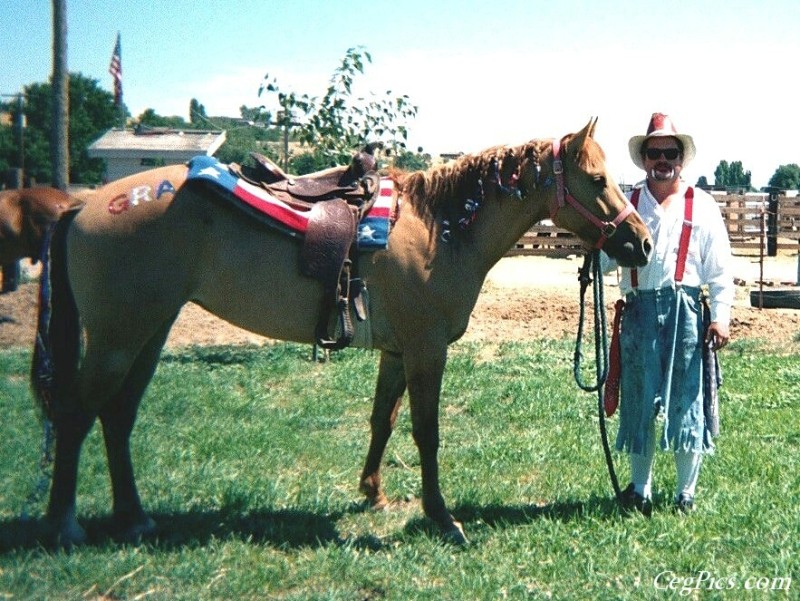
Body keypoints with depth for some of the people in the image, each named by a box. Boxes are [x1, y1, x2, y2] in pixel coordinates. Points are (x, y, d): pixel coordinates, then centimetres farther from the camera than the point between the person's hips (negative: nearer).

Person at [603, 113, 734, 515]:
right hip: (639, 311, 2)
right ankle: (640, 489, 21)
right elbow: (605, 261, 9)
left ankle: (686, 492, 15)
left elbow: (720, 271, 4)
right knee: (638, 400, 7)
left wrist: (720, 317, -6)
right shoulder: (626, 205, 11)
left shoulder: (702, 207, 6)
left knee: (686, 400, 3)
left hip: (686, 311, -2)